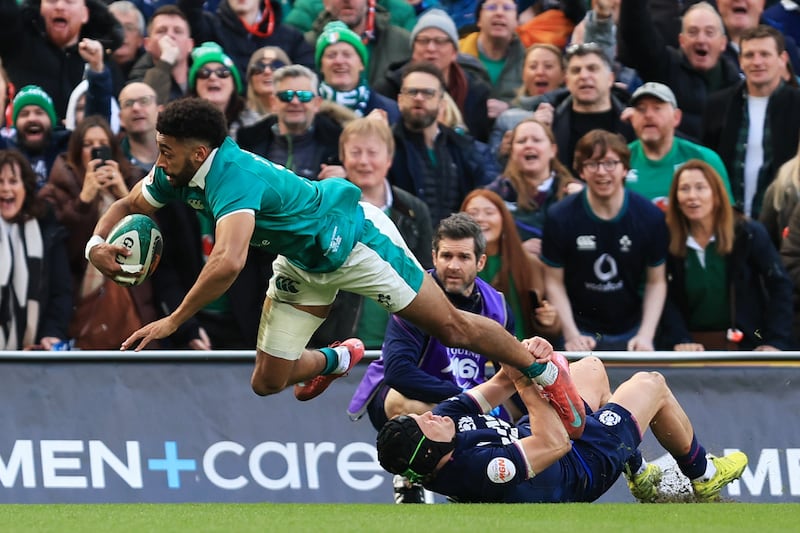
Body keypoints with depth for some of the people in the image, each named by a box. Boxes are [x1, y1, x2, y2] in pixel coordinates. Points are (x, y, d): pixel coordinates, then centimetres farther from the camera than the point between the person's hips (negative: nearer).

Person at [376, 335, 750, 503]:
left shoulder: (445, 419, -23)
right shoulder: (479, 466, -48)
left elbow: (500, 383, -14)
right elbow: (555, 444, -42)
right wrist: (527, 385, -42)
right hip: (582, 464, -8)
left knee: (590, 368, 27)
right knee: (650, 385, 8)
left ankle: (639, 473, 43)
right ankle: (704, 477, 34)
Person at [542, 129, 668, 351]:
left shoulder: (649, 216, -7)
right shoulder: (561, 218, -10)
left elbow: (656, 281, 0)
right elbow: (554, 281, -3)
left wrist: (645, 335, -12)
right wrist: (571, 335, -14)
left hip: (630, 333, 1)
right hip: (581, 331, -1)